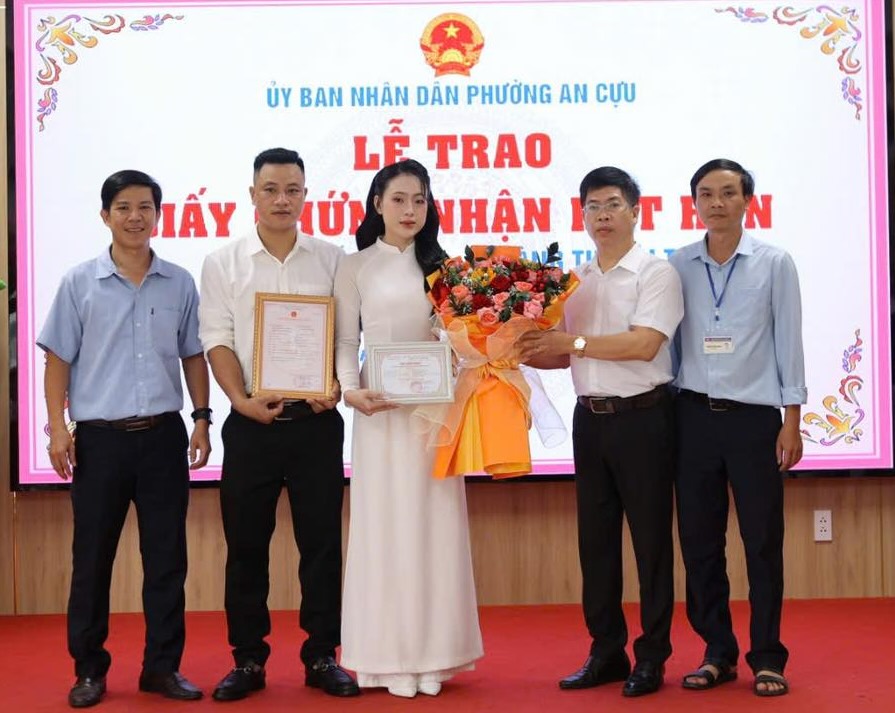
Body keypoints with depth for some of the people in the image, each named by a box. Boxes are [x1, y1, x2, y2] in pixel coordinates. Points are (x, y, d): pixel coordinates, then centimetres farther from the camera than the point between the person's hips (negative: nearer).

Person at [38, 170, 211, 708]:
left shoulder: (179, 283, 6)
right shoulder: (80, 283, 2)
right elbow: (58, 360, 2)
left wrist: (202, 418, 5)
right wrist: (58, 428, -5)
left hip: (163, 435, 1)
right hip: (99, 437, -1)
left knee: (167, 556, 5)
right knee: (92, 557, 5)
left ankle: (163, 665, 16)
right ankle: (89, 668, 16)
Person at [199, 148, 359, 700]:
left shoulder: (332, 260, 6)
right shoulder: (224, 263, 5)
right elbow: (218, 340, -1)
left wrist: (337, 386, -12)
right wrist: (242, 400, -14)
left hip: (316, 421, 0)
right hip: (251, 422, 0)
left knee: (322, 542, 4)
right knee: (246, 545, 5)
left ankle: (322, 656, 15)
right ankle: (248, 660, 16)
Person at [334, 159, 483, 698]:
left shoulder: (441, 265, 12)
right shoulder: (357, 267, 4)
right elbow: (346, 341, 0)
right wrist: (351, 390, -15)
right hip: (381, 409, -2)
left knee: (434, 526, 3)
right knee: (385, 526, 0)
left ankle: (431, 654, 12)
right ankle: (387, 656, 7)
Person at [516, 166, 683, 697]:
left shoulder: (656, 273, -6)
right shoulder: (577, 281, 12)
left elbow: (644, 344, -18)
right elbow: (564, 354, 14)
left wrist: (574, 342, -17)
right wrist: (521, 353, -3)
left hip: (642, 416, -6)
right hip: (590, 416, 6)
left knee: (650, 538, 1)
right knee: (596, 538, 10)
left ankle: (652, 656, 10)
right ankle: (607, 652, 20)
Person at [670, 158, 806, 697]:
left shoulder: (774, 263, 1)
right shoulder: (679, 266, 6)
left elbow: (788, 342, 0)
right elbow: (667, 341, 8)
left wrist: (792, 420, -3)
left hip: (754, 415, -2)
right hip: (695, 414, 2)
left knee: (763, 542, 2)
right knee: (699, 541, 7)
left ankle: (767, 658, 14)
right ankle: (717, 653, 19)